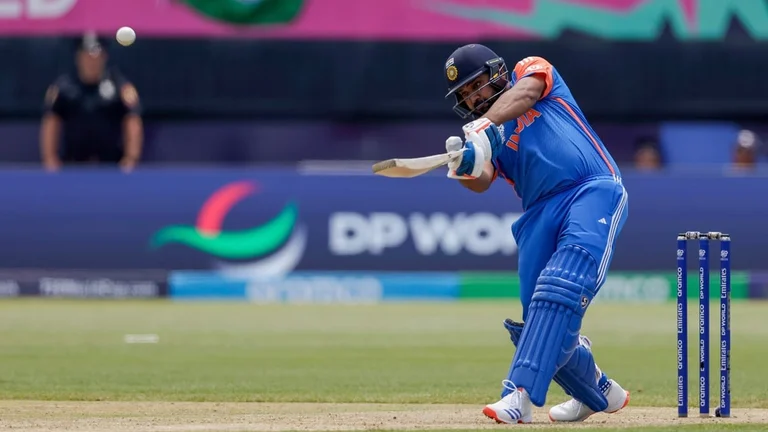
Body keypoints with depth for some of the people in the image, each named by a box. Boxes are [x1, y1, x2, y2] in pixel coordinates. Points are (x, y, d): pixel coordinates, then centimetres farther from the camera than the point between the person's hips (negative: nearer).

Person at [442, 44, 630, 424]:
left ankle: (521, 394, -36)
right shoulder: (485, 137, 22)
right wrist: (463, 167, -23)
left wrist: (485, 124, -26)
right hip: (541, 214, 6)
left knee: (561, 290, -25)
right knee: (542, 323, 0)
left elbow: (524, 92, -10)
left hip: (594, 192, -6)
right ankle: (599, 394, 25)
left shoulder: (532, 70, 15)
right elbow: (481, 181, 1)